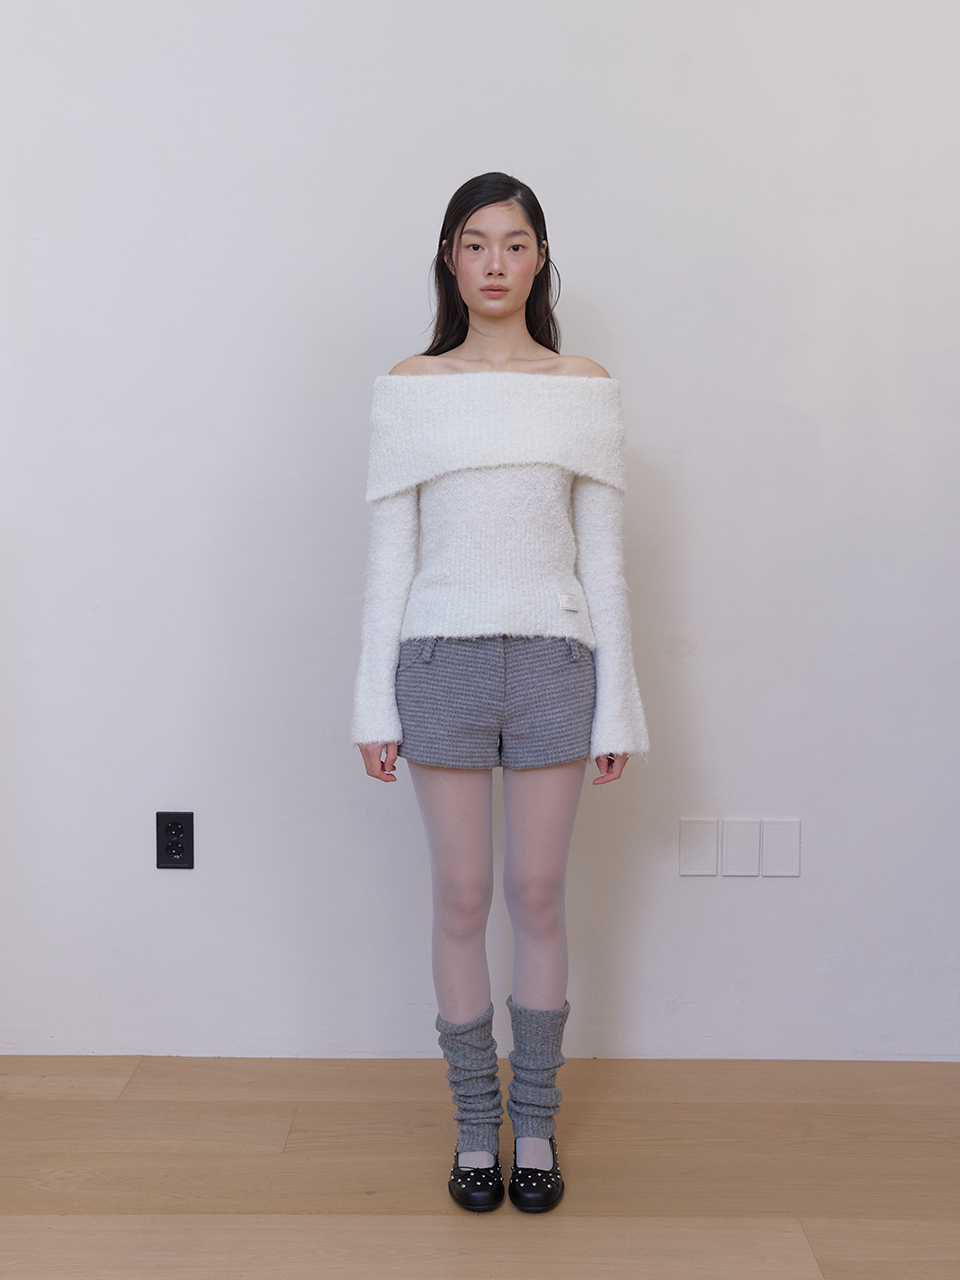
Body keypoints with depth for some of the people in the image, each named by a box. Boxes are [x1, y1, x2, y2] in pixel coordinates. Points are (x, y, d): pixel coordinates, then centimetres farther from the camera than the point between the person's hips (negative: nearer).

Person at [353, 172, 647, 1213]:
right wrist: (374, 701, -1)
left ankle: (535, 1123, 26)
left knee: (537, 896, 8)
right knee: (462, 900, 7)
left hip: (553, 662, 0)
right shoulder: (409, 388, 3)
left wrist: (617, 703, 1)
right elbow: (389, 553, 3)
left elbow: (601, 554, 4)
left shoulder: (583, 388, 4)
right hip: (443, 660, 0)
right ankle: (476, 1122, 25)